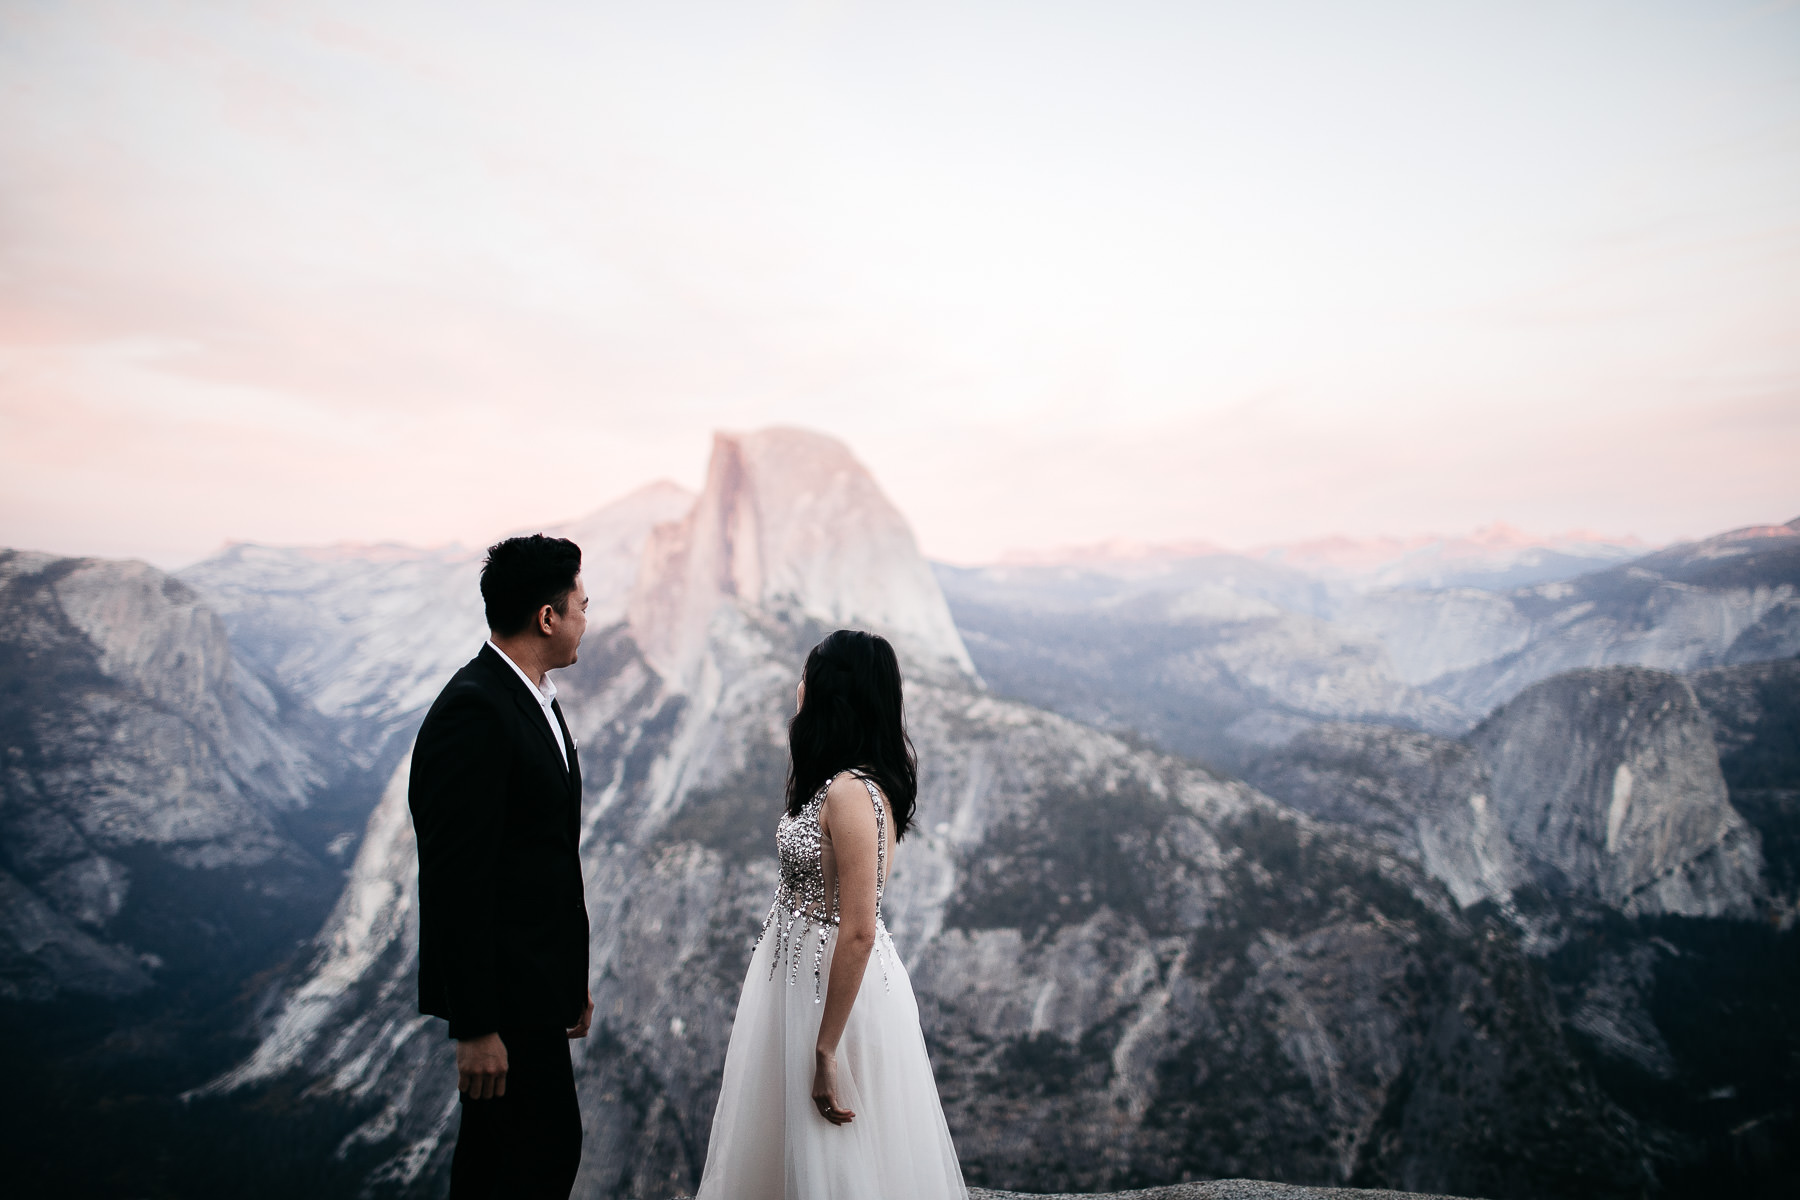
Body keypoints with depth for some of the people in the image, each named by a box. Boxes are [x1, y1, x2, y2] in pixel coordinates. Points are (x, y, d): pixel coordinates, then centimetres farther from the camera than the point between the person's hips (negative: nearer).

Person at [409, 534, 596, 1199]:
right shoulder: (473, 712, -22)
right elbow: (456, 880, -23)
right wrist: (475, 1026, -21)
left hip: (536, 976, 10)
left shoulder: (536, 698, 10)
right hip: (504, 991, -10)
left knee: (495, 1141, 20)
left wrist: (573, 980, 17)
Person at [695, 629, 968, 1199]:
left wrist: (825, 1052, -23)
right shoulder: (837, 781, 3)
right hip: (802, 974, 10)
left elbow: (858, 931, -27)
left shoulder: (851, 794, -26)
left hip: (837, 988, -10)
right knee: (786, 1147, 24)